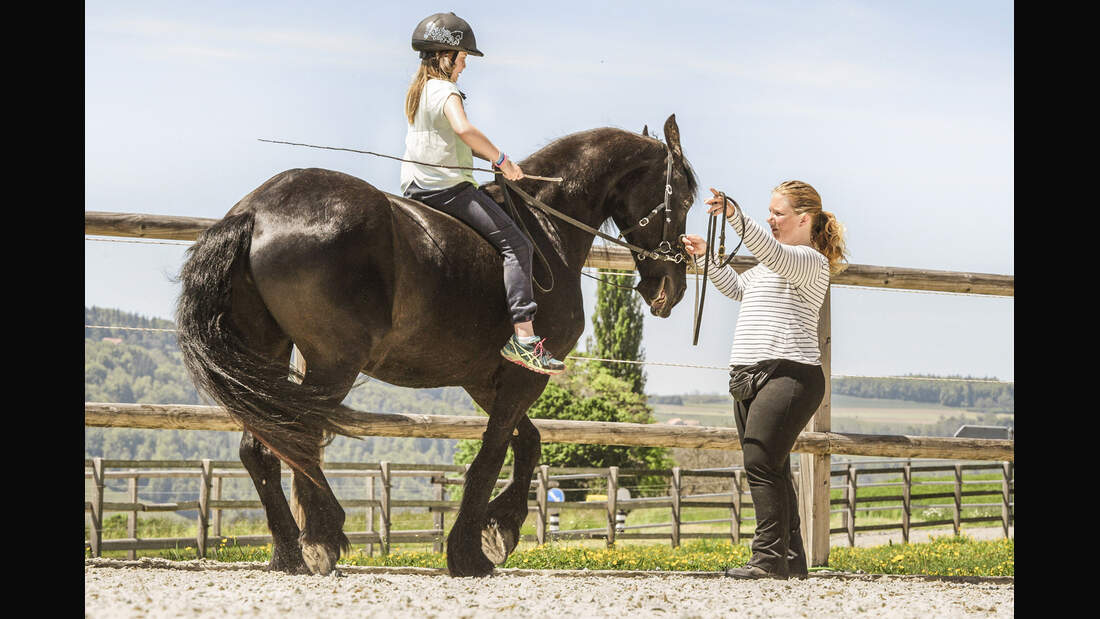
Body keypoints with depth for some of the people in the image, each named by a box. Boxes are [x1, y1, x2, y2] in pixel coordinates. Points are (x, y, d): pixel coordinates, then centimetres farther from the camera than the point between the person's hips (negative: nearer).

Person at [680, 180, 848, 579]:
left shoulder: (811, 260, -5)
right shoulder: (773, 266, 26)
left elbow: (773, 253, -25)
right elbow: (738, 288, 38)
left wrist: (734, 217, -37)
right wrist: (705, 257, 23)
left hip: (788, 374, -10)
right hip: (749, 377, 10)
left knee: (761, 462, -18)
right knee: (770, 470, 8)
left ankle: (770, 557, -19)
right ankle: (791, 559, 11)